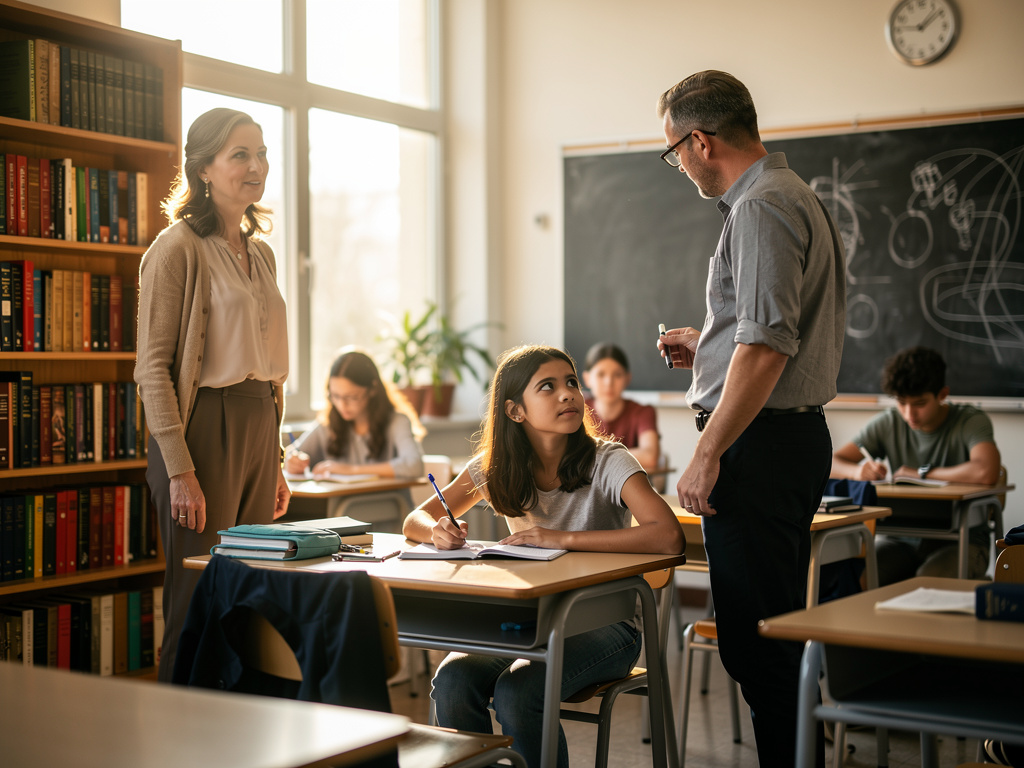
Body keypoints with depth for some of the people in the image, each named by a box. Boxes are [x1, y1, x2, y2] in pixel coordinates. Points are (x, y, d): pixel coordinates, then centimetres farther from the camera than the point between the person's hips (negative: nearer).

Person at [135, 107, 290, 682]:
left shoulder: (261, 253, 16)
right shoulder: (179, 248, -7)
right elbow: (153, 368, -11)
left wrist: (276, 461, 18)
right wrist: (180, 471, -17)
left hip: (259, 431, 7)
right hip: (206, 430, -7)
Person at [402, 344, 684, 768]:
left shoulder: (608, 462, -12)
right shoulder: (496, 467, 1)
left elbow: (669, 537, -28)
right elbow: (416, 520, 7)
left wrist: (562, 539, -30)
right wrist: (439, 532, -19)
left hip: (602, 625, -4)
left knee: (516, 693, -30)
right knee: (451, 682, -24)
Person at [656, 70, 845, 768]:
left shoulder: (761, 209, -14)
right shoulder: (799, 197, 19)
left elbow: (766, 348, -22)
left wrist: (707, 455, -20)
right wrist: (709, 347, 23)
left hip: (761, 444, -11)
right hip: (800, 433, 11)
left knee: (757, 642, -7)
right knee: (779, 630, 17)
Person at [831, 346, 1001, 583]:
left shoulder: (971, 421, -10)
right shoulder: (889, 423, 4)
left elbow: (987, 473, -32)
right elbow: (831, 463, 2)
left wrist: (921, 473, -19)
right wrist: (858, 471, -23)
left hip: (960, 539, -3)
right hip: (901, 538, 3)